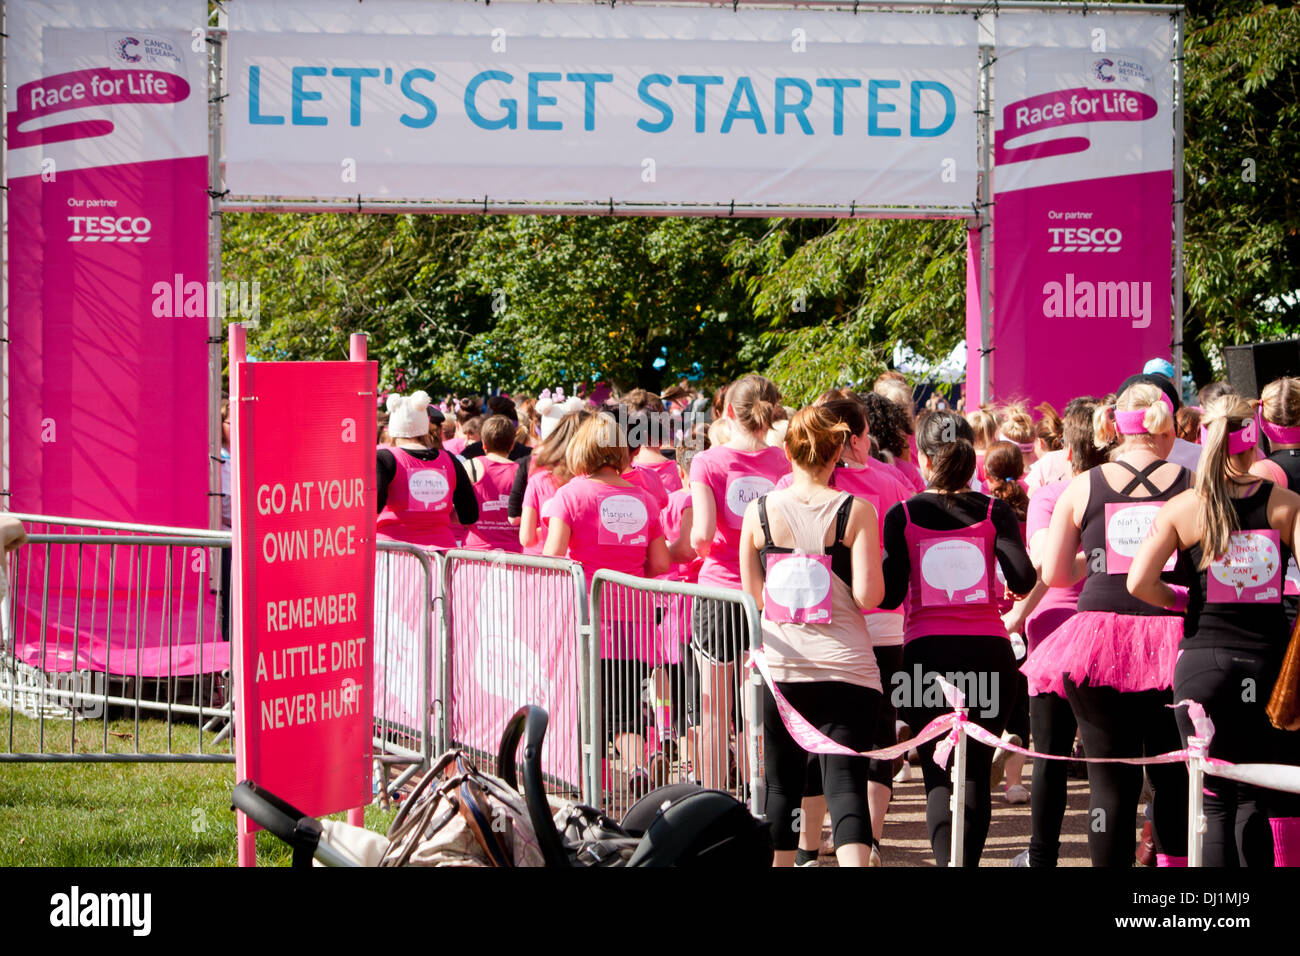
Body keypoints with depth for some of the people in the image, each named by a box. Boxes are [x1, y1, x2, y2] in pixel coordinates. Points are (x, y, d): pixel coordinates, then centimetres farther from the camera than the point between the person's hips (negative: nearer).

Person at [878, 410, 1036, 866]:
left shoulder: (902, 515, -1)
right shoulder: (993, 511, 2)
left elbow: (889, 594, -6)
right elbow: (1023, 579, -8)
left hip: (927, 652, -1)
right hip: (988, 650, 1)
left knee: (939, 773, 1)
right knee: (977, 769, 12)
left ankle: (948, 859, -18)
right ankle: (968, 860, 12)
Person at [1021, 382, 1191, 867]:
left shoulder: (1083, 487, 4)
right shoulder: (1192, 483, 1)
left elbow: (1052, 574, 6)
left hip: (1100, 633, 0)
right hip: (1172, 631, 0)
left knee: (1111, 778, 4)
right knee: (1175, 777, 11)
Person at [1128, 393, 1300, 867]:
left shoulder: (1183, 508, -2)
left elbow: (1138, 583, -10)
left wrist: (1181, 601, 8)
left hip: (1204, 660, 0)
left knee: (1219, 803, 6)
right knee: (1258, 800, 13)